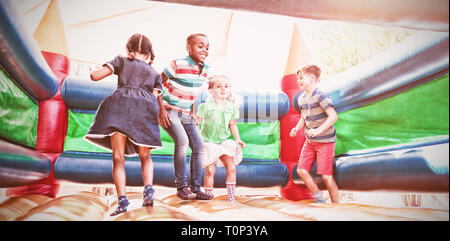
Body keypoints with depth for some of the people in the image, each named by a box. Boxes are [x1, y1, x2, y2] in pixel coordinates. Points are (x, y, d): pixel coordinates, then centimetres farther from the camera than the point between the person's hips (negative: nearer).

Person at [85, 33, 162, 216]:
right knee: (145, 156, 14)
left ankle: (122, 200, -15)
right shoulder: (155, 73, 29)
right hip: (146, 107, 2)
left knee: (118, 157, -3)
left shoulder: (121, 61, 23)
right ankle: (148, 190, -8)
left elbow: (95, 76, 14)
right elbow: (155, 97, 16)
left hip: (120, 102, -2)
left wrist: (92, 71, 35)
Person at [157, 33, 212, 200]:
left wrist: (193, 110, 12)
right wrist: (161, 109, -17)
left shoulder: (204, 69, 2)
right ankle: (181, 186, -12)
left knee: (199, 145, 0)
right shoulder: (177, 65, -18)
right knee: (182, 140, -25)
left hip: (186, 114, 7)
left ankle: (195, 188, 9)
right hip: (169, 111, -7)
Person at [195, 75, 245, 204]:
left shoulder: (232, 107, -2)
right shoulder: (206, 106, -15)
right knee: (210, 170, -7)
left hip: (224, 141, 4)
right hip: (208, 142, -3)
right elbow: (196, 122, -7)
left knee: (231, 167, -6)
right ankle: (208, 195, 13)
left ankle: (231, 195, 8)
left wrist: (237, 139, 0)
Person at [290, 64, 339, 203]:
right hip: (310, 141, 8)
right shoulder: (301, 98, 8)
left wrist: (319, 130, -31)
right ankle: (319, 199, 17)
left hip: (325, 141, -8)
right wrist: (297, 129, -1)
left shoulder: (320, 96, -17)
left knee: (326, 175, -6)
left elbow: (333, 116, -23)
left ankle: (336, 204, 14)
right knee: (301, 170, 1)